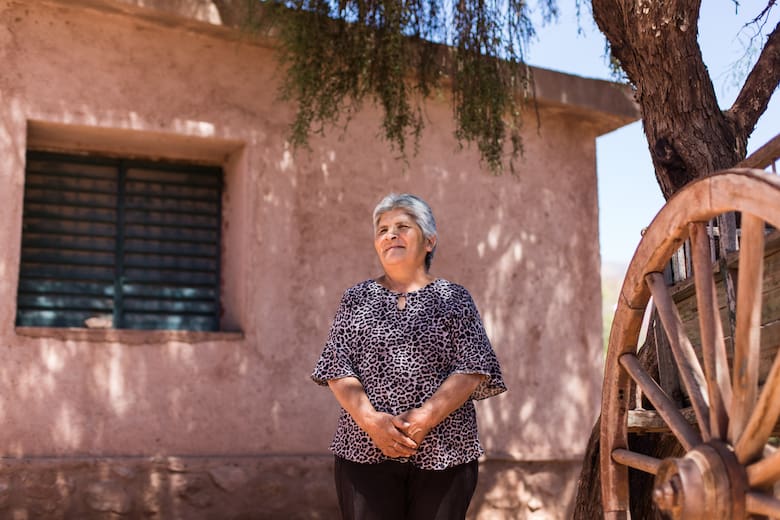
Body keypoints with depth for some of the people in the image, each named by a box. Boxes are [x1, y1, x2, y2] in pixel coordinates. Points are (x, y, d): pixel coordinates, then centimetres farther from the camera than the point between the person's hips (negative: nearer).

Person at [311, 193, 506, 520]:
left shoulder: (454, 299, 7)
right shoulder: (357, 299, 11)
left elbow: (472, 369, -3)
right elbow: (337, 367, 3)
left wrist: (424, 417, -15)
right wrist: (370, 419, -13)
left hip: (443, 453, -1)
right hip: (365, 450, 1)